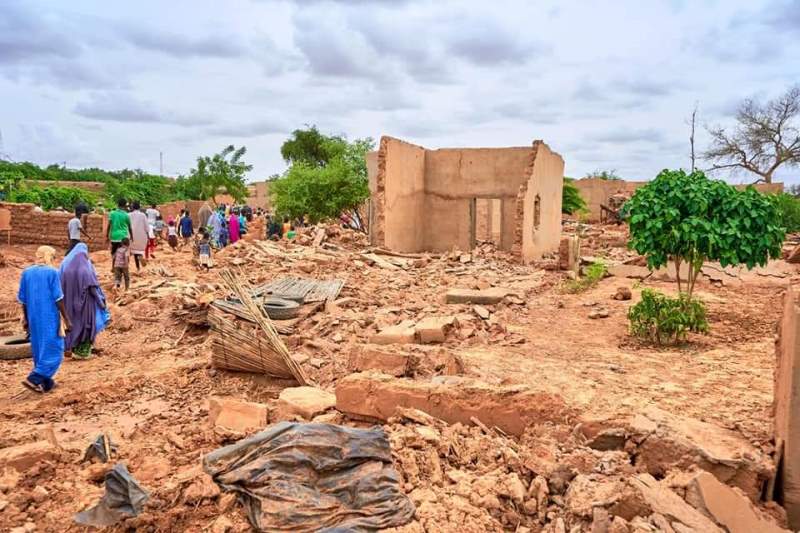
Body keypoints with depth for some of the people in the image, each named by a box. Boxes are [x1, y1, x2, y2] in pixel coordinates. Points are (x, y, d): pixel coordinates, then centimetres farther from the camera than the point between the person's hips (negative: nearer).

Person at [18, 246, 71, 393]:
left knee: (39, 349, 15)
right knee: (52, 350, 2)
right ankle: (33, 378, -11)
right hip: (50, 318, -6)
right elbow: (58, 298, -13)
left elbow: (22, 299, 8)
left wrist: (26, 319, 18)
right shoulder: (52, 272, -12)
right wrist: (66, 319, -8)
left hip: (34, 318, 6)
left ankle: (45, 383, 22)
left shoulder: (26, 272, 4)